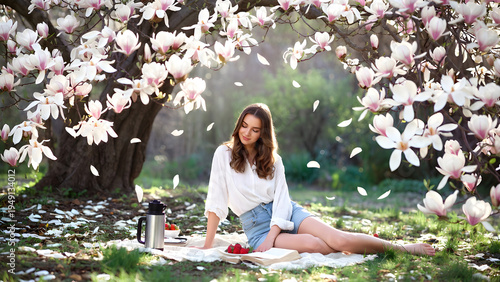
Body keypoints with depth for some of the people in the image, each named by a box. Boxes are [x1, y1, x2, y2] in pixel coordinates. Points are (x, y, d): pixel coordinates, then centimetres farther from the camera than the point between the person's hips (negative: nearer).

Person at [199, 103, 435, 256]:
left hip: (286, 213, 2)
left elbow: (281, 198, -1)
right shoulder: (224, 154, -2)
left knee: (338, 239, -22)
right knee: (313, 245, -33)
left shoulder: (272, 160, 7)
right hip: (256, 225, -2)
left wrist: (271, 237, -17)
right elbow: (216, 202, -5)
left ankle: (405, 249, -12)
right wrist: (208, 246, -9)